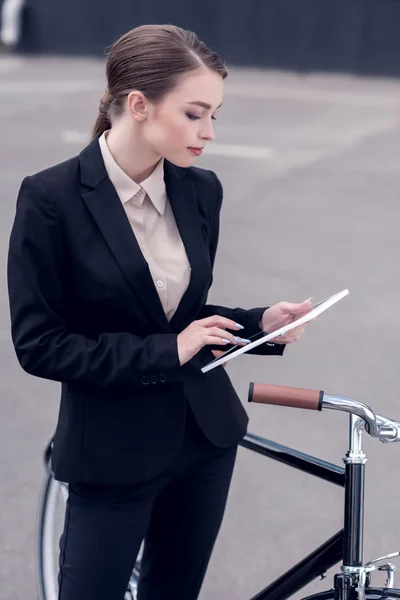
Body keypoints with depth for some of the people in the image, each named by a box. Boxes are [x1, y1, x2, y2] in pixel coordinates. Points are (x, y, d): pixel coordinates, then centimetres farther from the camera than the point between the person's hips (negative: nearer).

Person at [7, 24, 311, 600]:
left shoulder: (201, 190, 0)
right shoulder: (52, 198, -15)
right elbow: (38, 344, -14)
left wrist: (259, 324, -7)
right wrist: (162, 354, -18)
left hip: (204, 435, 5)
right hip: (114, 449, -5)